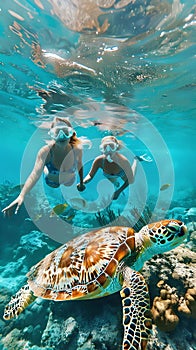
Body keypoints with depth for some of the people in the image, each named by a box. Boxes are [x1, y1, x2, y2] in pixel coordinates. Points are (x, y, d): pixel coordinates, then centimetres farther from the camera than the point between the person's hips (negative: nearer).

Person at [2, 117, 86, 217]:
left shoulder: (77, 149, -32)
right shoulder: (45, 151, -38)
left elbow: (79, 164, -12)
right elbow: (35, 173, -47)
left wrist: (81, 183, 0)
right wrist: (21, 196, -60)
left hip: (70, 182, 2)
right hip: (52, 183, -1)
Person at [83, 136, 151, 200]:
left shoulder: (123, 161, -44)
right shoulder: (99, 160, -40)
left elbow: (131, 181, -31)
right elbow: (90, 175, -27)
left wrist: (118, 191, -35)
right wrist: (83, 182, -46)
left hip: (123, 173, -1)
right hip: (110, 176, 2)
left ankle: (136, 159, 42)